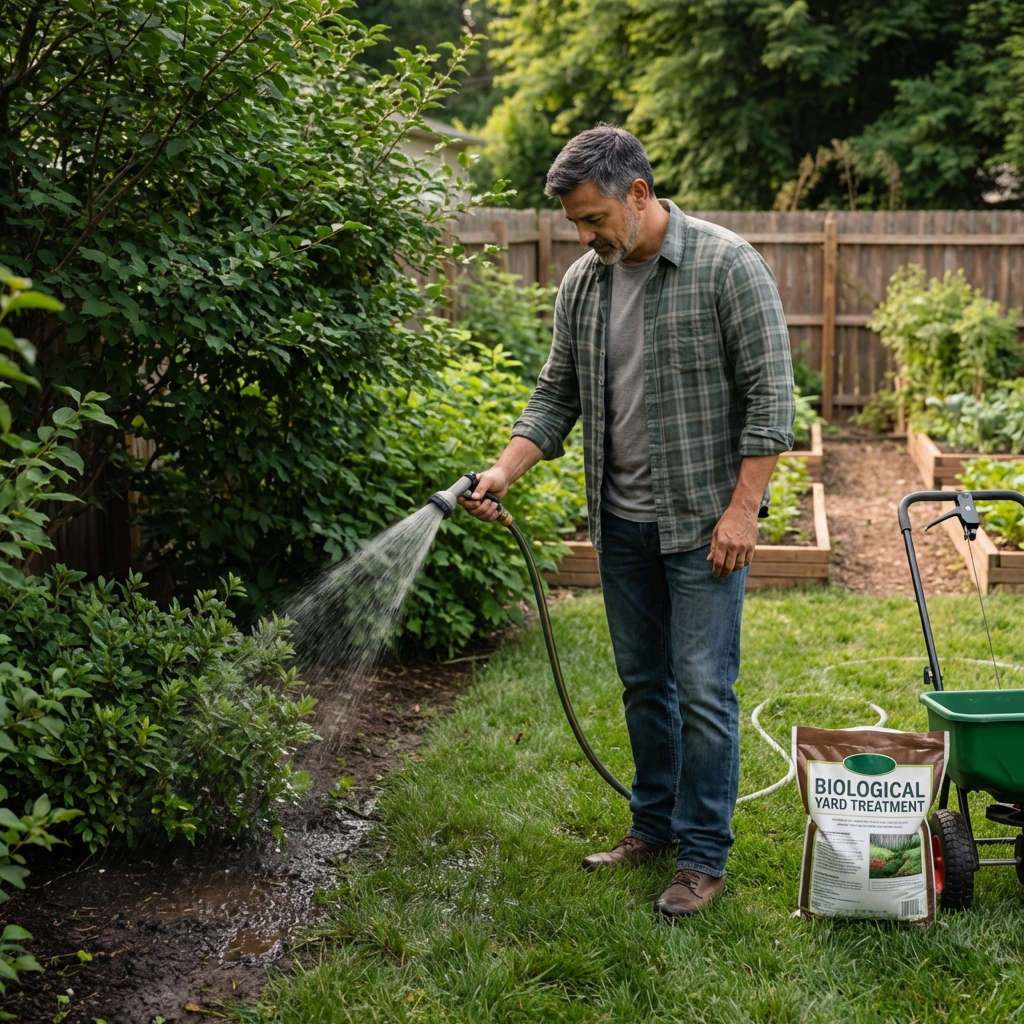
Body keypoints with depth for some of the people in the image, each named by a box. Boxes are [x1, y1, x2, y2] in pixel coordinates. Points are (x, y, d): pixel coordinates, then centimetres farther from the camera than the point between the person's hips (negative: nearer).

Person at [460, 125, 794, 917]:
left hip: (704, 522, -6)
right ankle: (655, 826, 30)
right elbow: (556, 397, 11)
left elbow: (770, 392, -13)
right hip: (622, 523, 6)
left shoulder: (726, 264, -12)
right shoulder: (583, 283, 6)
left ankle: (704, 856, 8)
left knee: (703, 688, -3)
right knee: (644, 681, 15)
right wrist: (504, 472, -4)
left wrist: (742, 509, -17)